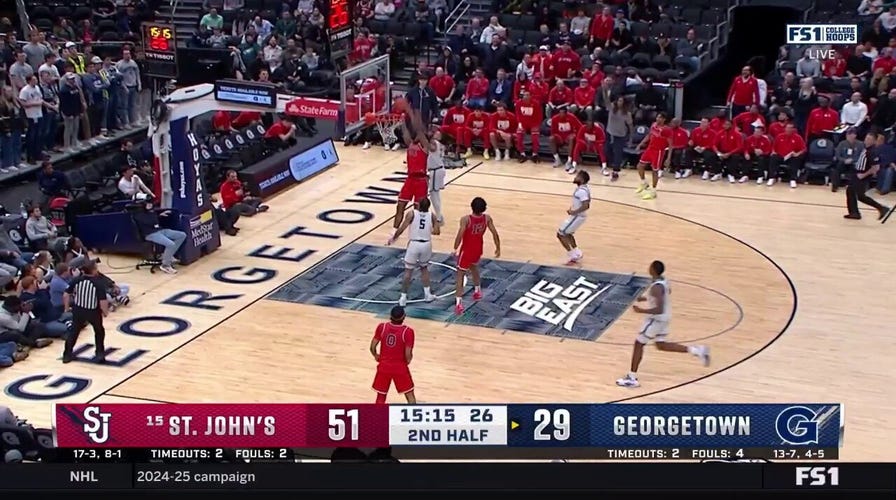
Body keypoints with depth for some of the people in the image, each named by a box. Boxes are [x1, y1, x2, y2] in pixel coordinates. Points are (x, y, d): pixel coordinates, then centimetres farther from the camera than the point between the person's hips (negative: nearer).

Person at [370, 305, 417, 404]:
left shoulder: (382, 327, -8)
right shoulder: (408, 331, -17)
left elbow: (372, 347, -2)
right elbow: (408, 355, -17)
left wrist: (376, 356, 19)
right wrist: (408, 361, 6)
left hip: (384, 366, 2)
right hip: (400, 367, -2)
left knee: (381, 396, 14)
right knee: (410, 395, 15)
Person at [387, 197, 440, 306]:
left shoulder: (412, 214, -8)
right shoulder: (431, 215, 0)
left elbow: (402, 228, -12)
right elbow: (436, 231, -3)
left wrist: (393, 238, 2)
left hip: (414, 244, -3)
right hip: (426, 244, 3)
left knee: (408, 271, 7)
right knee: (424, 268, 25)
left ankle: (403, 297, 3)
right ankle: (427, 294, 25)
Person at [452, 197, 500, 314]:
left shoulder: (465, 219, -24)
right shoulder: (487, 218, -11)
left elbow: (460, 236, -27)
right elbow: (495, 233, -6)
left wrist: (455, 248, -11)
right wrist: (498, 248, 7)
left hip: (466, 250, -5)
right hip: (478, 249, 5)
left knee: (460, 275, 3)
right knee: (474, 267, 35)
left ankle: (459, 303, -8)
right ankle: (477, 291, 50)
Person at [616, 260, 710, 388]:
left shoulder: (656, 287, -29)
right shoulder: (663, 280, 0)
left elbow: (659, 310, -34)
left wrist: (641, 310, -26)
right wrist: (646, 298, 20)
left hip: (657, 318, -9)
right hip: (664, 317, 9)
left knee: (639, 344, 2)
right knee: (661, 345, 21)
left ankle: (632, 378, 6)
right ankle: (697, 350, 16)